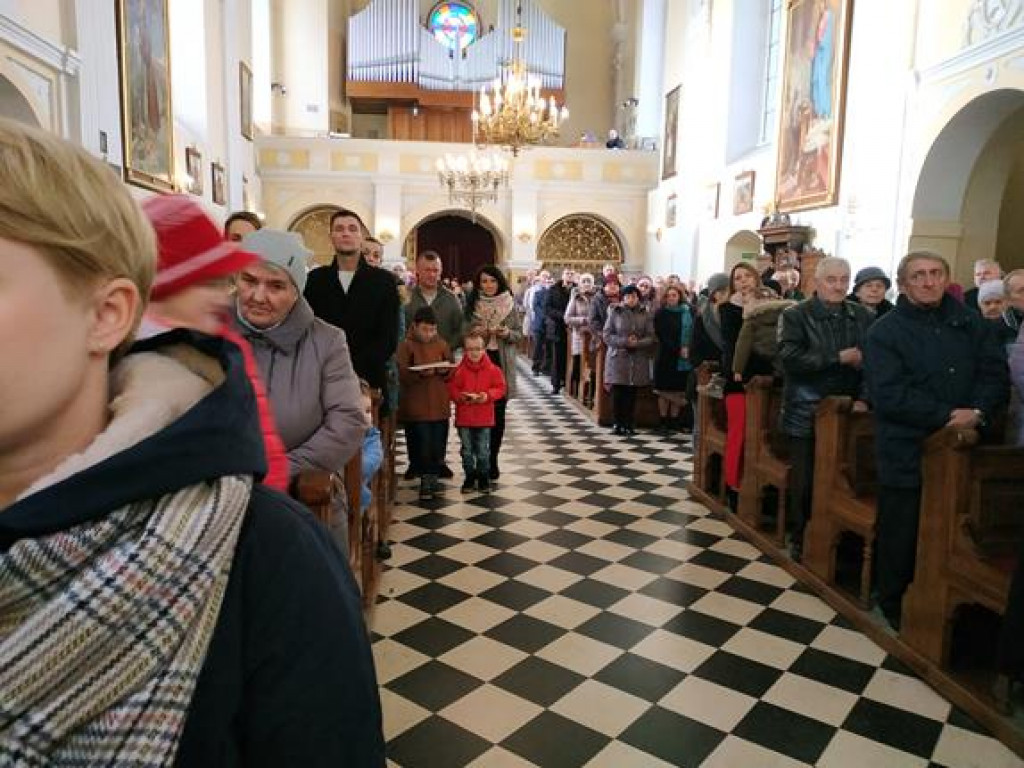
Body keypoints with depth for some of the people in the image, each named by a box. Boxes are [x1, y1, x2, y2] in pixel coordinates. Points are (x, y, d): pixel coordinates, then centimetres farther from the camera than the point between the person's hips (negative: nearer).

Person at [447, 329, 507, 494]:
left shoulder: (492, 369, -4)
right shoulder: (459, 369, -4)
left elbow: (500, 388, -1)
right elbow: (451, 388, 0)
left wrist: (488, 395, -17)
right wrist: (460, 396, -18)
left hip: (484, 418, -1)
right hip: (464, 418, 1)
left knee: (483, 451, 7)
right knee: (467, 450, 10)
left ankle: (484, 478, 21)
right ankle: (470, 477, 24)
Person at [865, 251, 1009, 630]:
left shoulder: (971, 324, 9)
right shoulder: (884, 332, -4)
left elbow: (996, 374, 3)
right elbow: (889, 395, -14)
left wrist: (977, 412, -16)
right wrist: (947, 415, -18)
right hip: (907, 456, -4)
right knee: (902, 537, 7)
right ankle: (895, 610, 24)